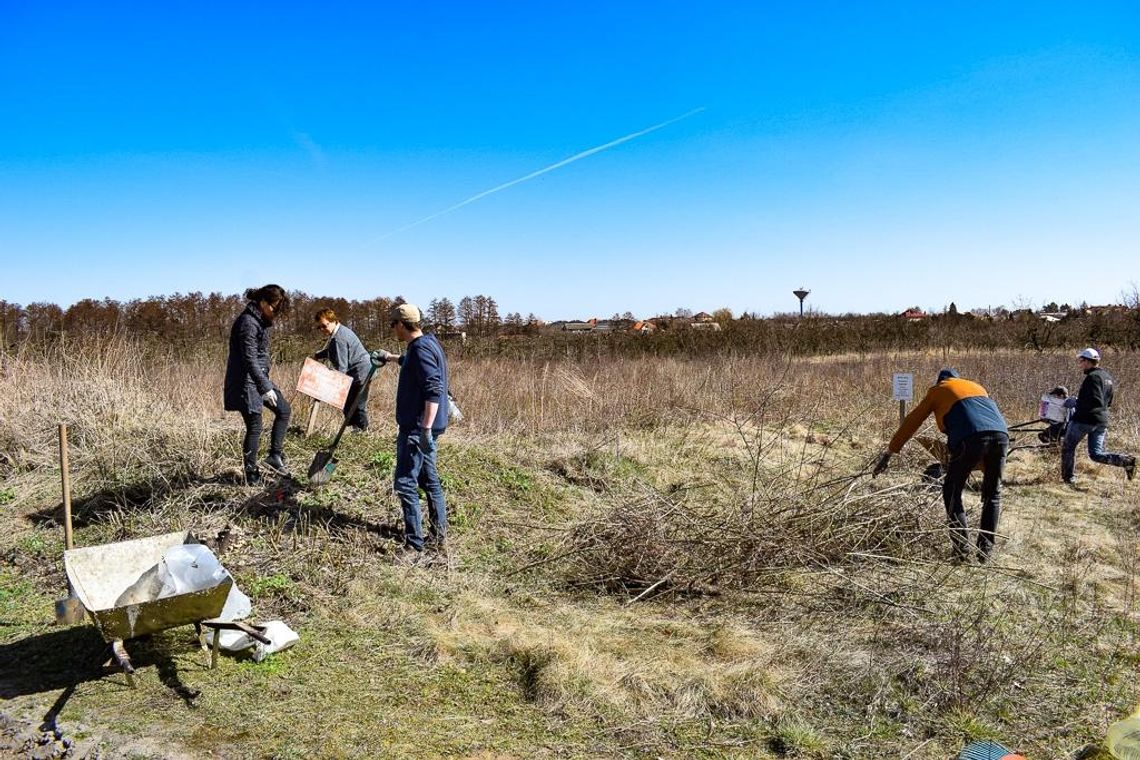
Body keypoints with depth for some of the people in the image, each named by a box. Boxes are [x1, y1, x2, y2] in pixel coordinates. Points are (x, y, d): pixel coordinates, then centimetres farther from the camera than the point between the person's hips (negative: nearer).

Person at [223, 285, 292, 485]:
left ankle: (275, 456, 16)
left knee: (284, 410, 12)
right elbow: (250, 360, -23)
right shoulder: (248, 323, -20)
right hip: (246, 381, -10)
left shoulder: (259, 320, 10)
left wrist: (266, 383, 24)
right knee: (255, 427, -2)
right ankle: (251, 474, 10)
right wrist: (266, 388, -22)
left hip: (259, 378, 10)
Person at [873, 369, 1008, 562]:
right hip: (1001, 433, 4)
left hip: (972, 437, -4)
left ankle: (962, 548, 5)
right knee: (993, 494, 19)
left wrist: (888, 454, 28)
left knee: (952, 492, 12)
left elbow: (911, 422, 24)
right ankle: (985, 550, 16)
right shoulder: (976, 386, 36)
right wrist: (985, 464, 39)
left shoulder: (937, 390, 24)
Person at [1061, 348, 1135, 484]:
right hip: (1102, 421, 8)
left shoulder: (1092, 377, -15)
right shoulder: (1107, 377, 14)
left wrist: (1075, 403, -16)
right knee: (1096, 454, 9)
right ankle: (1126, 461, -10)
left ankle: (1068, 478, 13)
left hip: (1084, 419, -8)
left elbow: (1096, 402, -24)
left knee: (1068, 448, 10)